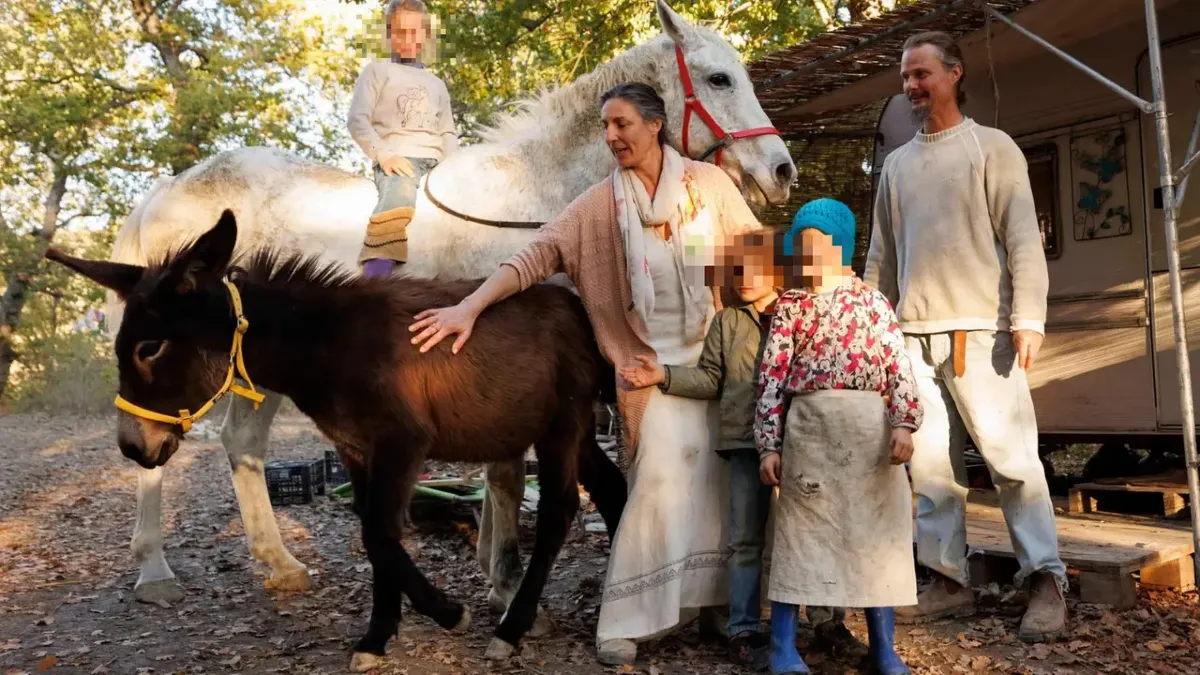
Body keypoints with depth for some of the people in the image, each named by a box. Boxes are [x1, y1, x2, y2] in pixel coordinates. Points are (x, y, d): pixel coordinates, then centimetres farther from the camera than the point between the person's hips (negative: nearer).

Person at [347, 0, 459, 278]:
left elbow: (449, 133, 22)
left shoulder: (437, 85, 33)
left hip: (435, 162, 5)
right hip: (396, 159, -5)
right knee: (397, 203, -39)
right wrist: (384, 155, -13)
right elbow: (357, 120, 6)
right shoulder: (377, 71, 19)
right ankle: (375, 280, -52)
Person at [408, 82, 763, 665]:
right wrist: (469, 307, -19)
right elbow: (537, 256, -10)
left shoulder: (710, 182, 1)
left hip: (722, 350, 2)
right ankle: (627, 617, 2)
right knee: (664, 474, -10)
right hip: (653, 360, -2)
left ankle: (716, 595, 27)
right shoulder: (598, 205, -2)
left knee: (720, 476, 8)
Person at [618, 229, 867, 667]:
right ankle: (744, 631, 14)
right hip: (747, 442, 1)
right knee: (746, 539, 6)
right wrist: (664, 376, -4)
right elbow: (710, 379, 8)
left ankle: (828, 621, 22)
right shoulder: (727, 322, 9)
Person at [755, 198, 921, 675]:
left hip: (871, 427, 1)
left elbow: (899, 364, 3)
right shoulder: (790, 305, 8)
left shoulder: (874, 303, 11)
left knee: (877, 529, 6)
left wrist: (903, 422, -10)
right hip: (810, 426, -1)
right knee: (800, 527, 1)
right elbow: (772, 376, 3)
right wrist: (769, 445, -3)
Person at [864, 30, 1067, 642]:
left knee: (1011, 457, -4)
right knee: (930, 466, 4)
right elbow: (881, 257, 17)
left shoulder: (992, 147, 4)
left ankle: (1046, 582, 5)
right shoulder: (897, 163, 17)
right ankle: (950, 581, 13)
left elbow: (1022, 239, -4)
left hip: (981, 328, -4)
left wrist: (1028, 319, -13)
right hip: (915, 336, 5)